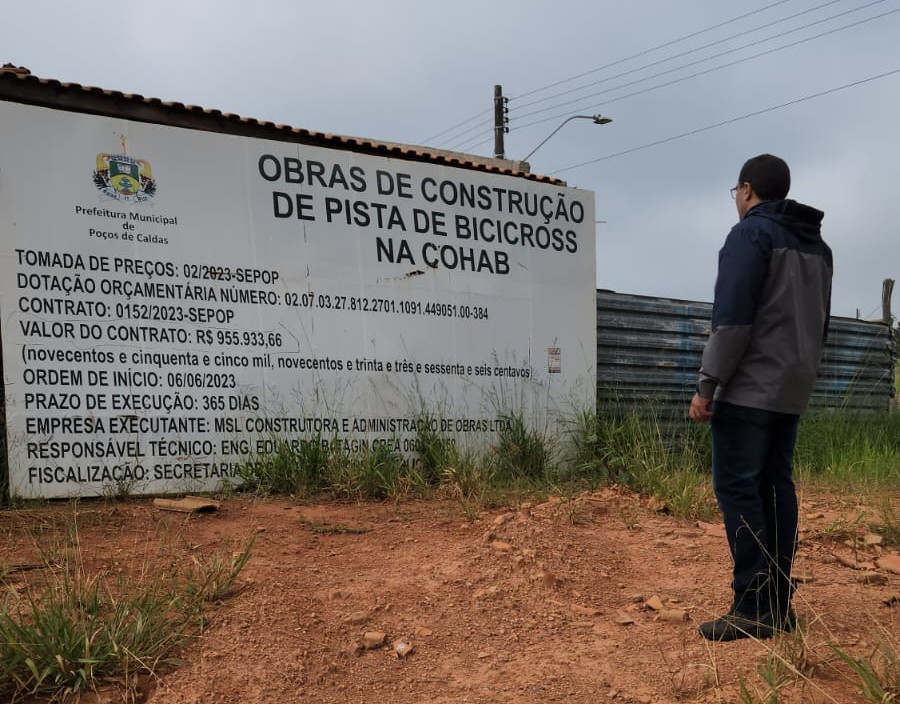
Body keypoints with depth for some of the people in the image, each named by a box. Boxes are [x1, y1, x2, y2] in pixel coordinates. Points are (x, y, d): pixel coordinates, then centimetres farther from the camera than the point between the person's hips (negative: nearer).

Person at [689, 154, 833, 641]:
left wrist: (706, 386, -16)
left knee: (737, 487, -7)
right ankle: (779, 604, 12)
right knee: (776, 486, 10)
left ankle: (753, 608, -9)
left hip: (749, 387, -9)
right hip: (791, 391, 9)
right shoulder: (818, 246, 19)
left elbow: (732, 317, -19)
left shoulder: (750, 234, -9)